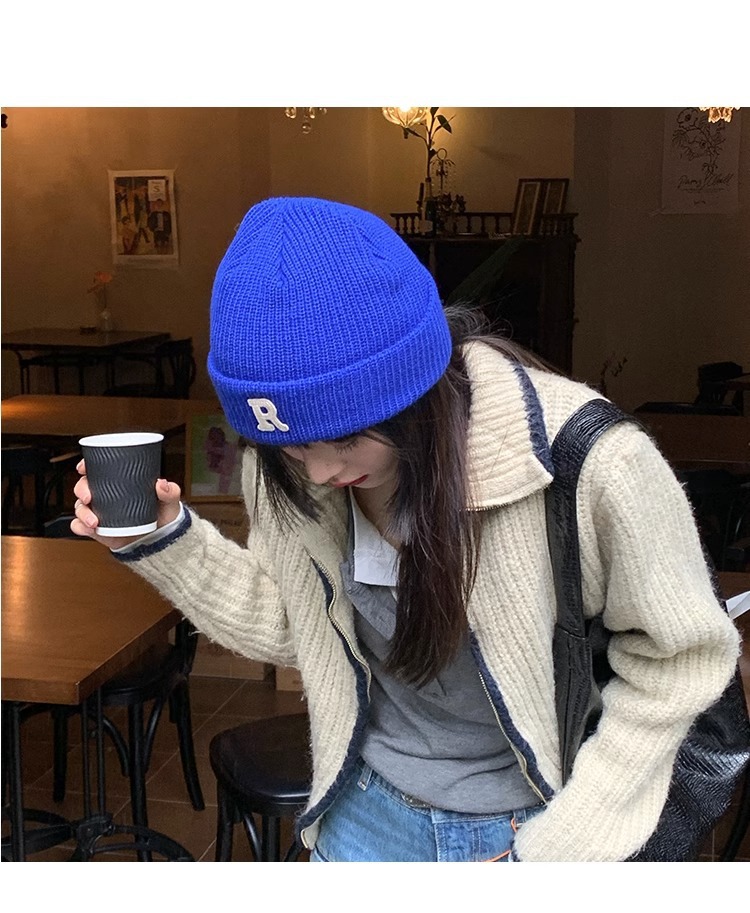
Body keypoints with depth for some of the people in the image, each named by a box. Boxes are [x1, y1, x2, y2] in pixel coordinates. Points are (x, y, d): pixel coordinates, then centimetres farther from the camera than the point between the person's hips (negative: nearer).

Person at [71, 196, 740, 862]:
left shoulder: (585, 462, -29)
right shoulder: (285, 472, -14)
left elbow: (680, 658, -16)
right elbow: (289, 626, 1)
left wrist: (557, 848, -16)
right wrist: (163, 538, -12)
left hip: (531, 822, -3)